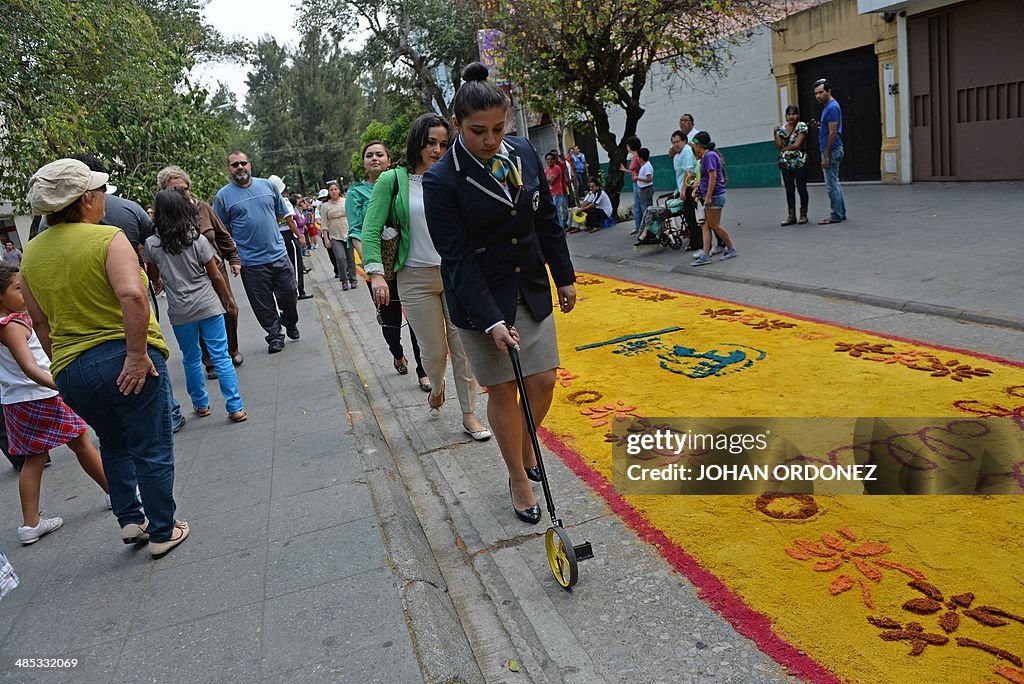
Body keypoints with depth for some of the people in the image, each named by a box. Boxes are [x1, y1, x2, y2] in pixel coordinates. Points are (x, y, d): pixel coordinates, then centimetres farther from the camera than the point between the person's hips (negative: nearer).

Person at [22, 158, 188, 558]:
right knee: (152, 450, 9)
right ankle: (162, 533, 20)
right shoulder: (108, 238, -12)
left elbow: (39, 322, 13)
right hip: (128, 363, -6)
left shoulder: (32, 253, 8)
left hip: (70, 371, 6)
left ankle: (129, 521, 30)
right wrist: (138, 353, -23)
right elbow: (132, 295, -29)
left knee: (113, 444, 28)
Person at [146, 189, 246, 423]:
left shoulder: (152, 244, -4)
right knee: (221, 356, 1)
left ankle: (201, 404, 27)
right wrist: (230, 301, 7)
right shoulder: (197, 239, -7)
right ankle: (235, 407, 0)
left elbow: (153, 276, 11)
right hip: (208, 306, -1)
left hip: (180, 312, 1)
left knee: (191, 359, 16)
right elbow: (216, 276, -3)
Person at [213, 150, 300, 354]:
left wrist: (259, 226, 13)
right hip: (251, 262, -2)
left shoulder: (267, 185, 7)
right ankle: (275, 336, 21)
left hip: (279, 254, 3)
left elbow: (282, 213, 18)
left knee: (289, 294, 9)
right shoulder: (223, 196, -2)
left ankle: (290, 323, 36)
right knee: (263, 304, 4)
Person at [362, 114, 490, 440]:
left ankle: (469, 415, 15)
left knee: (463, 346, 3)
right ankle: (437, 386, 40)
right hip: (416, 278, -1)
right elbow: (371, 230, -5)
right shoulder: (392, 180, -3)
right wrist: (376, 273, -16)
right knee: (433, 350, 5)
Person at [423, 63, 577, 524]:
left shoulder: (524, 152, -2)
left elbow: (546, 220, 8)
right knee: (503, 391, 5)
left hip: (531, 290, 5)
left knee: (543, 382, 8)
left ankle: (525, 450, 36)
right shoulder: (442, 181, -17)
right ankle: (518, 479, 23)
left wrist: (564, 277, 11)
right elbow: (459, 259, -19)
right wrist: (492, 322, -23)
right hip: (480, 297, -5)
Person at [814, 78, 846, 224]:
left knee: (831, 185, -7)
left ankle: (836, 216, -3)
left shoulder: (832, 107, -15)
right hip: (832, 150, 10)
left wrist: (826, 156, -21)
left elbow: (833, 133, -20)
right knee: (834, 184, 14)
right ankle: (841, 213, 20)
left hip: (832, 151, -10)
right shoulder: (828, 107, 16)